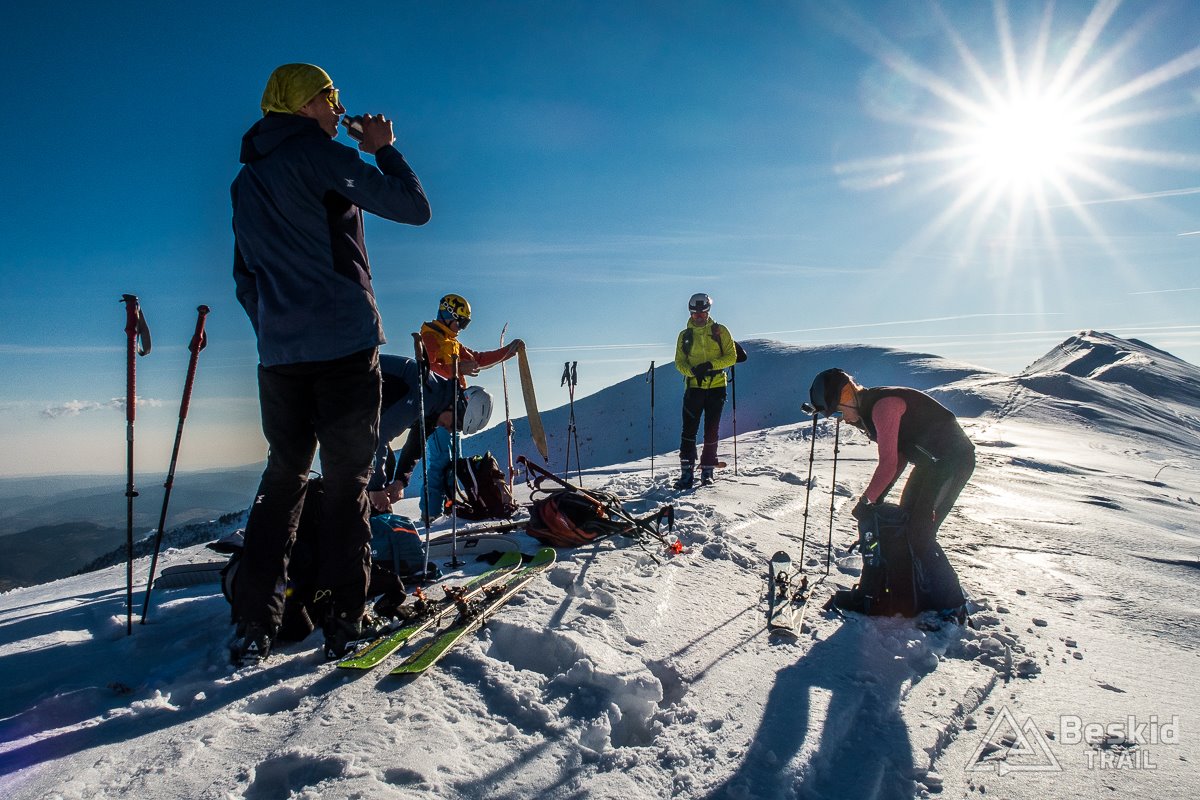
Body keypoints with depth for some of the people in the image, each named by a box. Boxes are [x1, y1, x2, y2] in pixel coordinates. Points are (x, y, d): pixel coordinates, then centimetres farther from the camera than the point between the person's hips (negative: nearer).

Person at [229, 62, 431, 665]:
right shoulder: (322, 156, -3)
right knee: (346, 480, 0)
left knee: (282, 477, 13)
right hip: (344, 344, -6)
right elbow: (415, 208, -5)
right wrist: (385, 150, 10)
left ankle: (254, 626, 13)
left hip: (279, 354, 6)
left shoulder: (246, 180, 19)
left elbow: (246, 279, 22)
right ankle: (344, 621, 4)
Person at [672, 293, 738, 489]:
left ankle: (707, 470, 14)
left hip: (716, 386, 0)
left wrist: (710, 365, -16)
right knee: (689, 430, -6)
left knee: (711, 431, 3)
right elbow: (679, 362, 5)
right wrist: (693, 371, -16)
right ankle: (687, 472, -2)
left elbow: (731, 356, -1)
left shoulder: (720, 331, 3)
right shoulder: (684, 335, 7)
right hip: (694, 387, 1)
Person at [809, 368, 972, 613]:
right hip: (931, 461, 10)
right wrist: (876, 498, 2)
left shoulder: (883, 406, -22)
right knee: (904, 524, 11)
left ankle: (949, 606, 2)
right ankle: (921, 594, 22)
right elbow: (899, 457, 10)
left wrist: (866, 500, -15)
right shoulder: (870, 410, 8)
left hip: (953, 461, -10)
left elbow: (888, 463, -25)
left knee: (919, 533, -11)